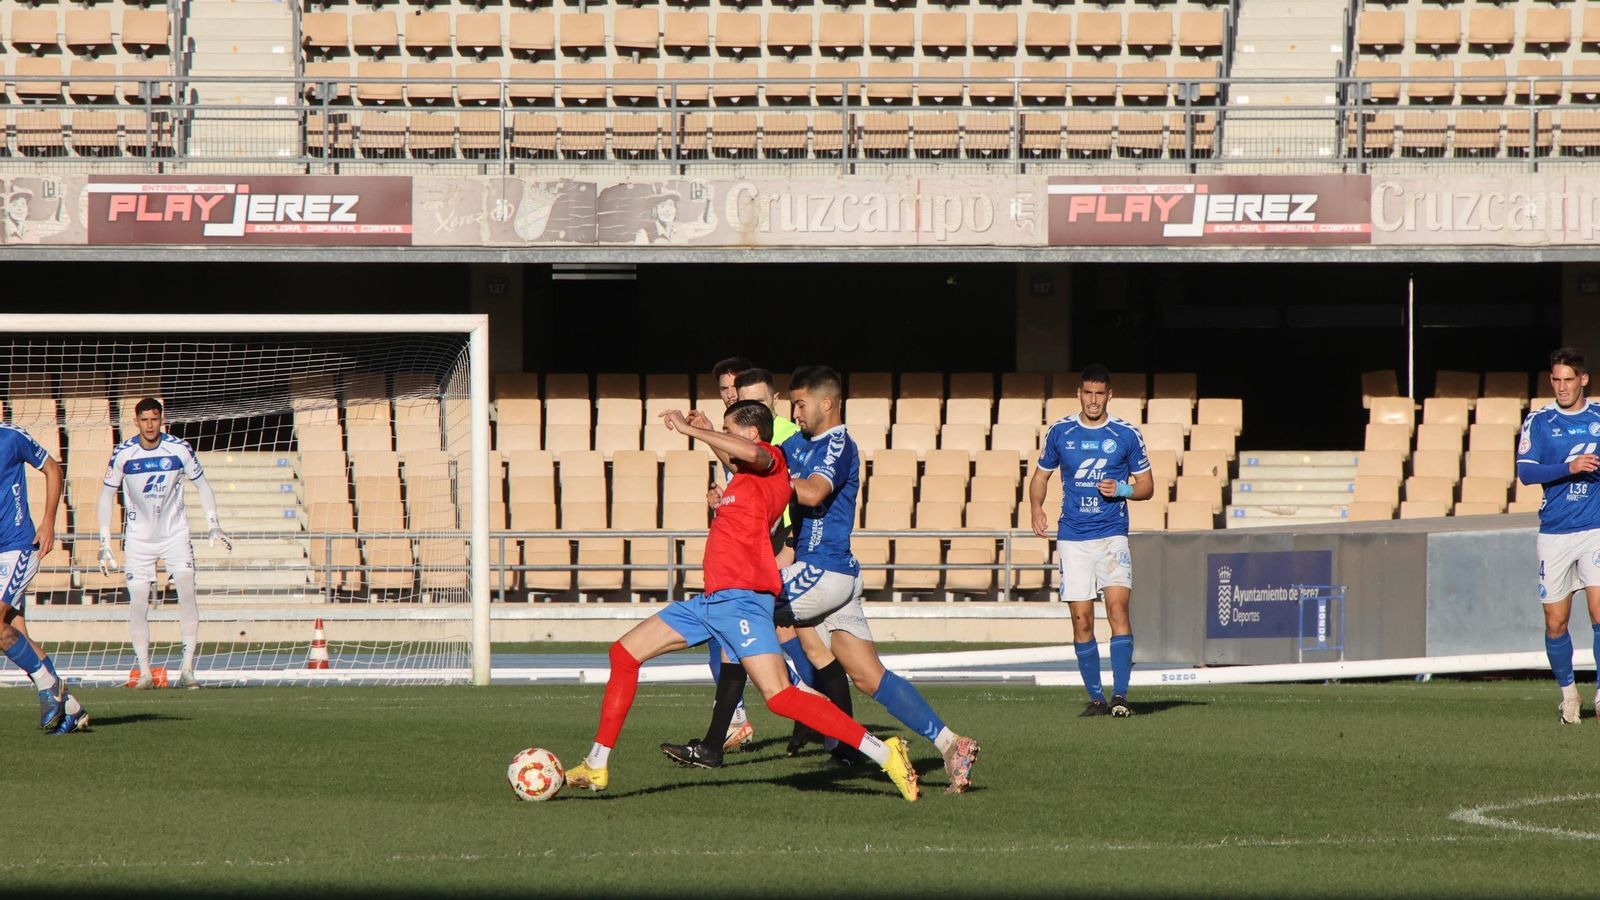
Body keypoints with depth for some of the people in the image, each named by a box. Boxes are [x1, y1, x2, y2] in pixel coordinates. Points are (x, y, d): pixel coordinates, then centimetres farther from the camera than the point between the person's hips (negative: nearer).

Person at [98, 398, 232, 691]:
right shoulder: (123, 454, -9)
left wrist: (213, 525, -4)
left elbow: (202, 485, 5)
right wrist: (104, 543, -4)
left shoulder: (180, 449, -9)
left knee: (187, 591, -16)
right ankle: (144, 672, 6)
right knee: (137, 602, -6)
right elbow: (107, 495, 1)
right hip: (138, 538, 0)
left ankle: (188, 669, -11)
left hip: (175, 533, 0)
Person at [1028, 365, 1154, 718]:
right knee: (1082, 620, 0)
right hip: (1072, 538, 2)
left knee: (1117, 606, -19)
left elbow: (1146, 486, 10)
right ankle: (1096, 698, 10)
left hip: (1112, 535, -2)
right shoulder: (1060, 433, 7)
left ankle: (1120, 695, -20)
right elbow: (1040, 476, 18)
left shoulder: (1126, 435, 3)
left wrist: (1121, 490, -11)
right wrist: (1036, 509, -1)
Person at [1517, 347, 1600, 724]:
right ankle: (1567, 690, 23)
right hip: (1555, 533, 1)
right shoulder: (1538, 421, 3)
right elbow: (1525, 471, -9)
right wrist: (1570, 467, -20)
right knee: (1556, 622, 3)